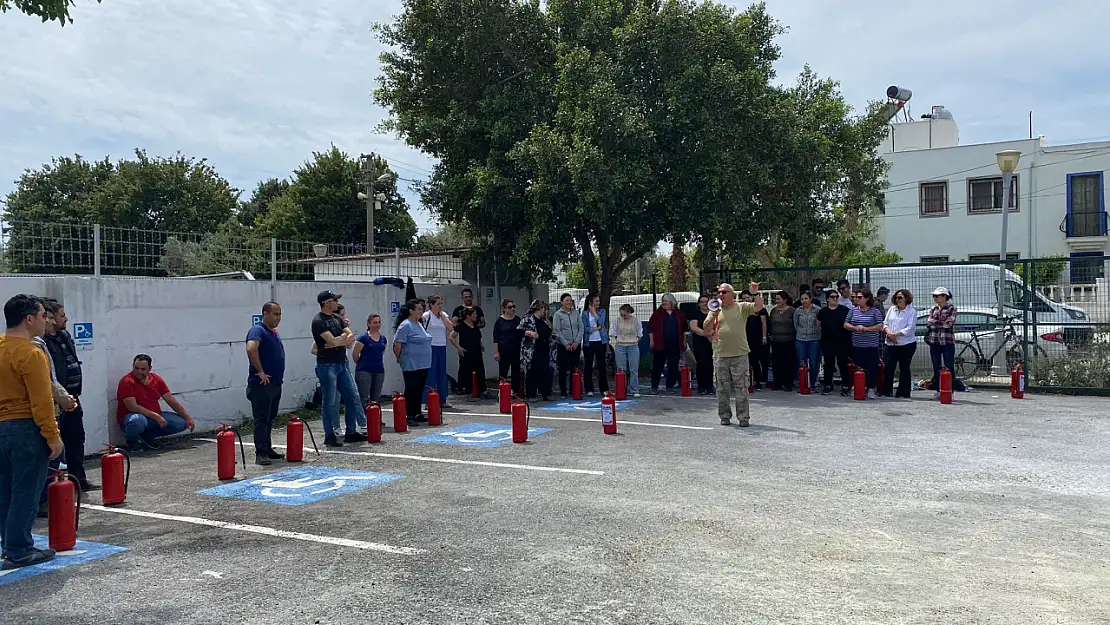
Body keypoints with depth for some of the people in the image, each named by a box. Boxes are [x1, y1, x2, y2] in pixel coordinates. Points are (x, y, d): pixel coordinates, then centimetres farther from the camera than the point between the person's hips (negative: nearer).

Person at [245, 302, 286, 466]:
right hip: (261, 384, -9)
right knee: (261, 419, -7)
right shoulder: (258, 330, -13)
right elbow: (251, 349, -31)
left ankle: (268, 449, 23)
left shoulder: (274, 333, 17)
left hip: (275, 383, 9)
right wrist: (261, 371, -25)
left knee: (270, 419, 15)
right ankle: (261, 454, -6)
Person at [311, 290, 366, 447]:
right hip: (327, 365, -8)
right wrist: (344, 338, -2)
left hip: (342, 364, 8)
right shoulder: (318, 321, -11)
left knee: (353, 396, 9)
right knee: (329, 402, -1)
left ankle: (351, 432, 18)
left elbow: (351, 337, 5)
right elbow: (332, 341, -21)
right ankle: (329, 436, 8)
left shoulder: (338, 318, 13)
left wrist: (338, 341, -13)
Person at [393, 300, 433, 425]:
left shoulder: (419, 324, 13)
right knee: (411, 391, -2)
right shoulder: (405, 325, -14)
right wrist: (401, 359, -6)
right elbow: (397, 344, -16)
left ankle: (417, 414, 21)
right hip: (411, 365, -8)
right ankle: (409, 416, 4)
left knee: (419, 390, 13)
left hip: (423, 364, 8)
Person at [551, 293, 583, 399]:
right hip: (563, 346, -3)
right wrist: (566, 344, -11)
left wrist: (576, 342, -6)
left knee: (575, 369, 6)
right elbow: (557, 331, -6)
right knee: (563, 370, -1)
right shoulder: (558, 314, -1)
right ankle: (563, 392, 6)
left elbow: (581, 328, 7)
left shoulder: (576, 313, 9)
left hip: (576, 345, 3)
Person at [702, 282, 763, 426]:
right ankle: (725, 416, 18)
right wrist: (713, 317, -11)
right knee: (722, 389, 8)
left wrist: (755, 294, -21)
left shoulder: (742, 307, 5)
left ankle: (744, 417, 6)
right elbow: (707, 330, 4)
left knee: (741, 389, 0)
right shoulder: (715, 310, 11)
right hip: (720, 355, 2)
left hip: (739, 355, -2)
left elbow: (758, 307, -7)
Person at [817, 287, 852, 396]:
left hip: (842, 342, -2)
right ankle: (828, 386, 16)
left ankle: (845, 387, 6)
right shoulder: (822, 312, 5)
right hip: (827, 343, 2)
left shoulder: (845, 310, 0)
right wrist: (827, 331, 9)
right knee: (828, 364, 8)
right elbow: (818, 325, 16)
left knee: (843, 364, 0)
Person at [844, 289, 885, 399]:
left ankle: (871, 389, 7)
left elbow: (880, 326, -6)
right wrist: (855, 328, -8)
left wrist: (866, 329, -14)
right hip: (857, 345, 3)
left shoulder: (875, 311, -1)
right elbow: (845, 324, 11)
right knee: (858, 367, 5)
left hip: (871, 345, -3)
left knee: (872, 367, -1)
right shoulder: (853, 311, 10)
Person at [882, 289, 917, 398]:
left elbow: (909, 329, -11)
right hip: (891, 344, 4)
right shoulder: (891, 309, 12)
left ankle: (903, 392, 11)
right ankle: (886, 391, 5)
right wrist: (889, 332, -8)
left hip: (906, 344, -4)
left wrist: (895, 334, -17)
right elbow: (885, 323, 12)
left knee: (904, 368, 4)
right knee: (889, 367, -2)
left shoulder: (911, 312, -3)